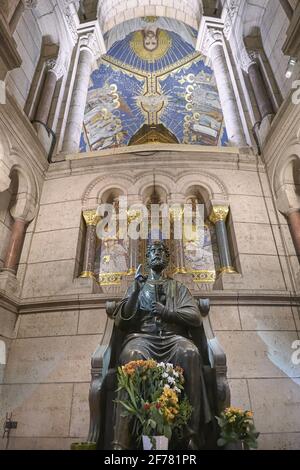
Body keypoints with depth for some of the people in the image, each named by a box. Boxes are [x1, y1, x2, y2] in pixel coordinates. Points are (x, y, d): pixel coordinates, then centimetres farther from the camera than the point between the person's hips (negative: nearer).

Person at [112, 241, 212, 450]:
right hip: (142, 336, 0)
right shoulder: (137, 286, 24)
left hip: (173, 337, 1)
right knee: (131, 354, -36)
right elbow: (120, 321, 11)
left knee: (190, 352, -35)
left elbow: (196, 317, 9)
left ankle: (193, 431, -26)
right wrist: (136, 291, -3)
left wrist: (167, 311, -6)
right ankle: (121, 440, -34)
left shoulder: (178, 287, 23)